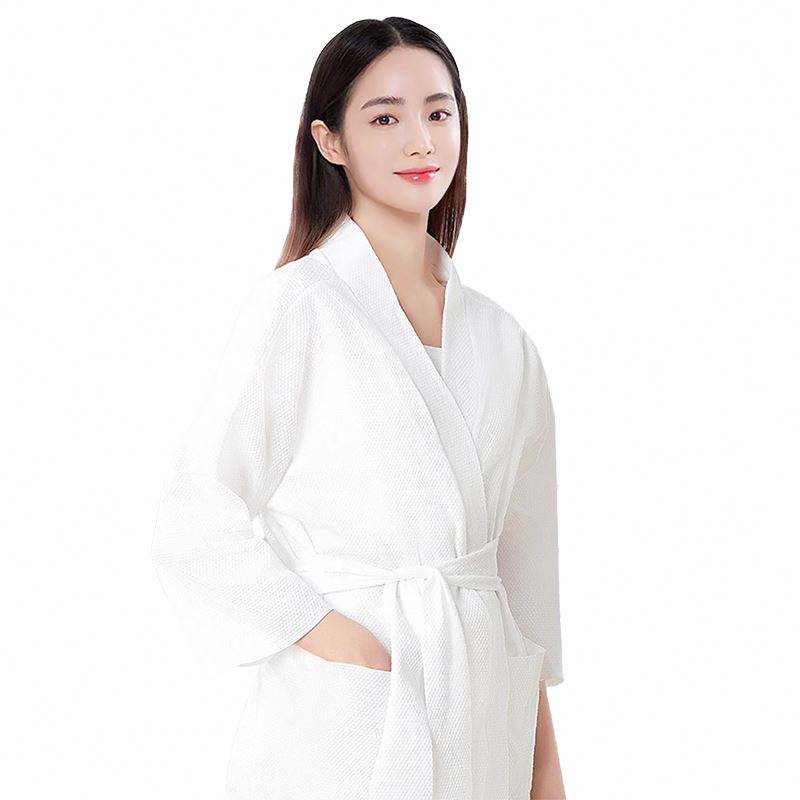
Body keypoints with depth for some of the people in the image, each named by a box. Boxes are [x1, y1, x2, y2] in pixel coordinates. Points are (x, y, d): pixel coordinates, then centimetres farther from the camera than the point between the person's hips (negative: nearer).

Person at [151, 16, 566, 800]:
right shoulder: (297, 304, -7)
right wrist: (330, 636, -14)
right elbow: (196, 527, -10)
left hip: (483, 720, 5)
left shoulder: (500, 339, 9)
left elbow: (524, 549, 11)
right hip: (343, 722, -5)